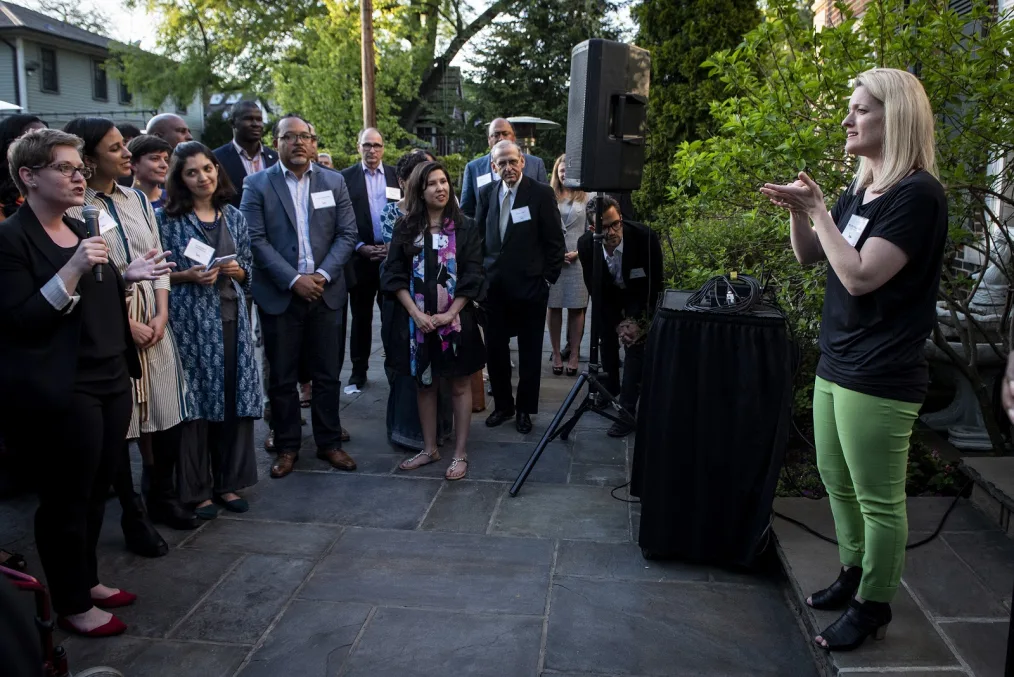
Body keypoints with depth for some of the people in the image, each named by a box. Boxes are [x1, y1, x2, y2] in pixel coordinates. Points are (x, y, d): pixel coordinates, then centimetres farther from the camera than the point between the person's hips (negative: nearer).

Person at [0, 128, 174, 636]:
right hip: (60, 393, -8)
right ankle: (71, 605, 20)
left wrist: (128, 276, 4)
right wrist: (72, 270, -26)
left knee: (97, 490, 16)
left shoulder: (79, 230, 14)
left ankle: (87, 580, 33)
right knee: (66, 499, 5)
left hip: (109, 380, 8)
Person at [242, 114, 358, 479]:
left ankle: (329, 442, 23)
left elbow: (347, 234, 3)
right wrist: (294, 279, -15)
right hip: (279, 295, -2)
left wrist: (323, 275, -10)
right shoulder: (257, 184, 0)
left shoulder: (334, 182, 7)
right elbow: (256, 240, -7)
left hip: (326, 293, 2)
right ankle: (286, 446, 20)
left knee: (327, 375, 9)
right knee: (282, 377, 7)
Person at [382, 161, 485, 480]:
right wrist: (416, 313, -11)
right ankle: (430, 448, 25)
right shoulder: (405, 228, 3)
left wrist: (449, 314, -14)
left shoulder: (465, 228, -1)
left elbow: (472, 277, -5)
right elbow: (394, 275, 0)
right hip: (417, 320, 2)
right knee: (424, 384, 12)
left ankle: (460, 453, 15)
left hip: (456, 319, -2)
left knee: (459, 385, 5)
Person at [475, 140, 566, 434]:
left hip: (530, 285, -3)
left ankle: (525, 409, 22)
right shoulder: (486, 192, 6)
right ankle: (502, 404, 26)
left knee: (529, 352, 7)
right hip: (494, 285, 4)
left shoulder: (541, 193, -6)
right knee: (495, 348, 9)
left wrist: (549, 278, -5)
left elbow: (555, 240, -4)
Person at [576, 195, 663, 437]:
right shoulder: (586, 244, -28)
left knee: (636, 343, -14)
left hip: (640, 296, -3)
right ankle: (610, 389, 41)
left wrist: (638, 319, -24)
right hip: (609, 295, 3)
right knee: (608, 340, 15)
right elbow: (594, 288, -16)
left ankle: (627, 411, -10)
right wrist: (618, 322, -19)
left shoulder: (645, 237, -35)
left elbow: (655, 284, -23)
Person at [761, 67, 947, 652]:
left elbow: (860, 275, -23)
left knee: (879, 500, 5)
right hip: (835, 365, 9)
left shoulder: (917, 194, -16)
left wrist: (817, 209, -16)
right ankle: (854, 575, 38)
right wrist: (798, 211, -1)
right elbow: (810, 255, 17)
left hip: (880, 378, -9)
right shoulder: (862, 190, 10)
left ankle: (873, 608, 21)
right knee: (838, 483, 20)